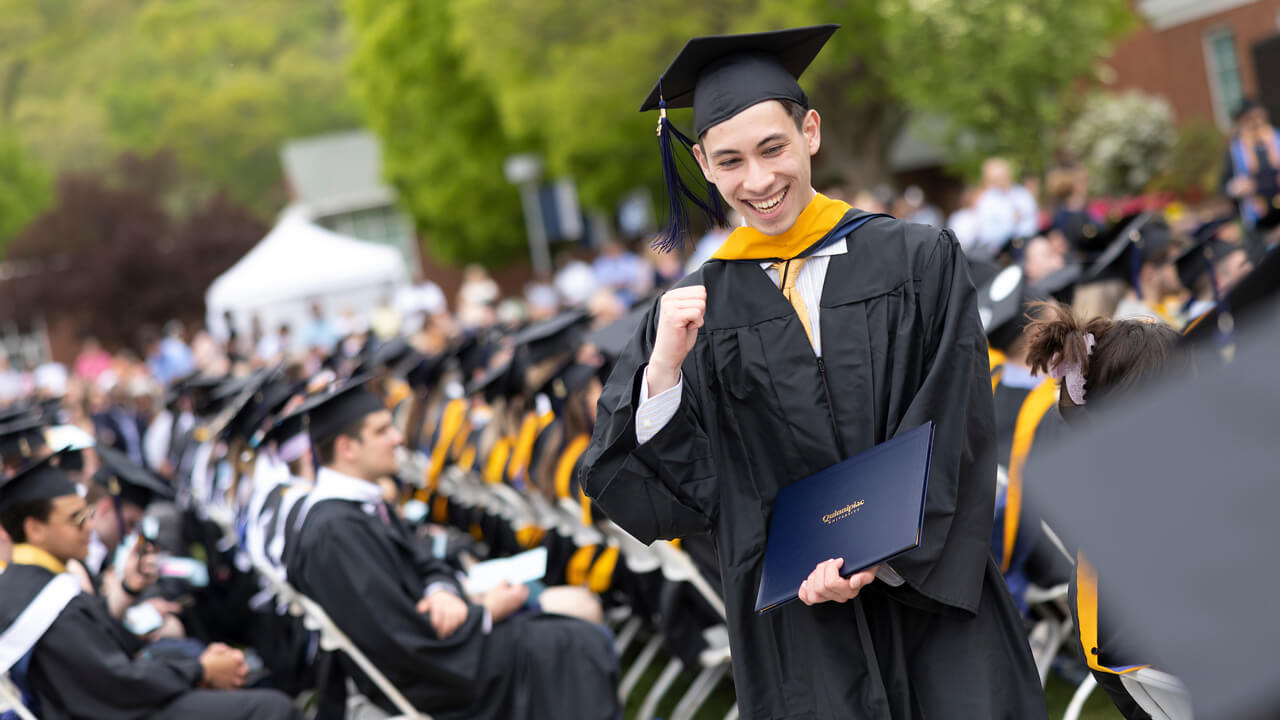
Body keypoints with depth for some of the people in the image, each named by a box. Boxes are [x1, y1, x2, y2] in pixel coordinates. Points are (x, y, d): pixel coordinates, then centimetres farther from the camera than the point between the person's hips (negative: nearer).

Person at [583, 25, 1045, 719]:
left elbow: (953, 435, -3)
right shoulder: (694, 310, 5)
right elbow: (657, 494, 0)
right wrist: (664, 369, -15)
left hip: (933, 606, 0)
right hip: (799, 629, 0)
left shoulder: (918, 261, 2)